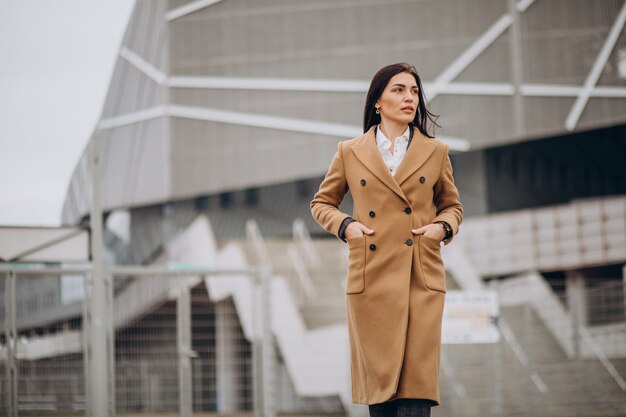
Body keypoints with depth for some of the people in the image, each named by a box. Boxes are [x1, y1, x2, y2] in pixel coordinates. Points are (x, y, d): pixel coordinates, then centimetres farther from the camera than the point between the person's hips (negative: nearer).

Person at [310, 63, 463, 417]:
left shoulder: (436, 152, 9)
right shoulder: (350, 152, 7)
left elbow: (452, 206, 19)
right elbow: (322, 203, 18)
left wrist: (442, 226, -2)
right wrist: (345, 225, -2)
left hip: (421, 282, 0)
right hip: (371, 280, 1)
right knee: (378, 386, 3)